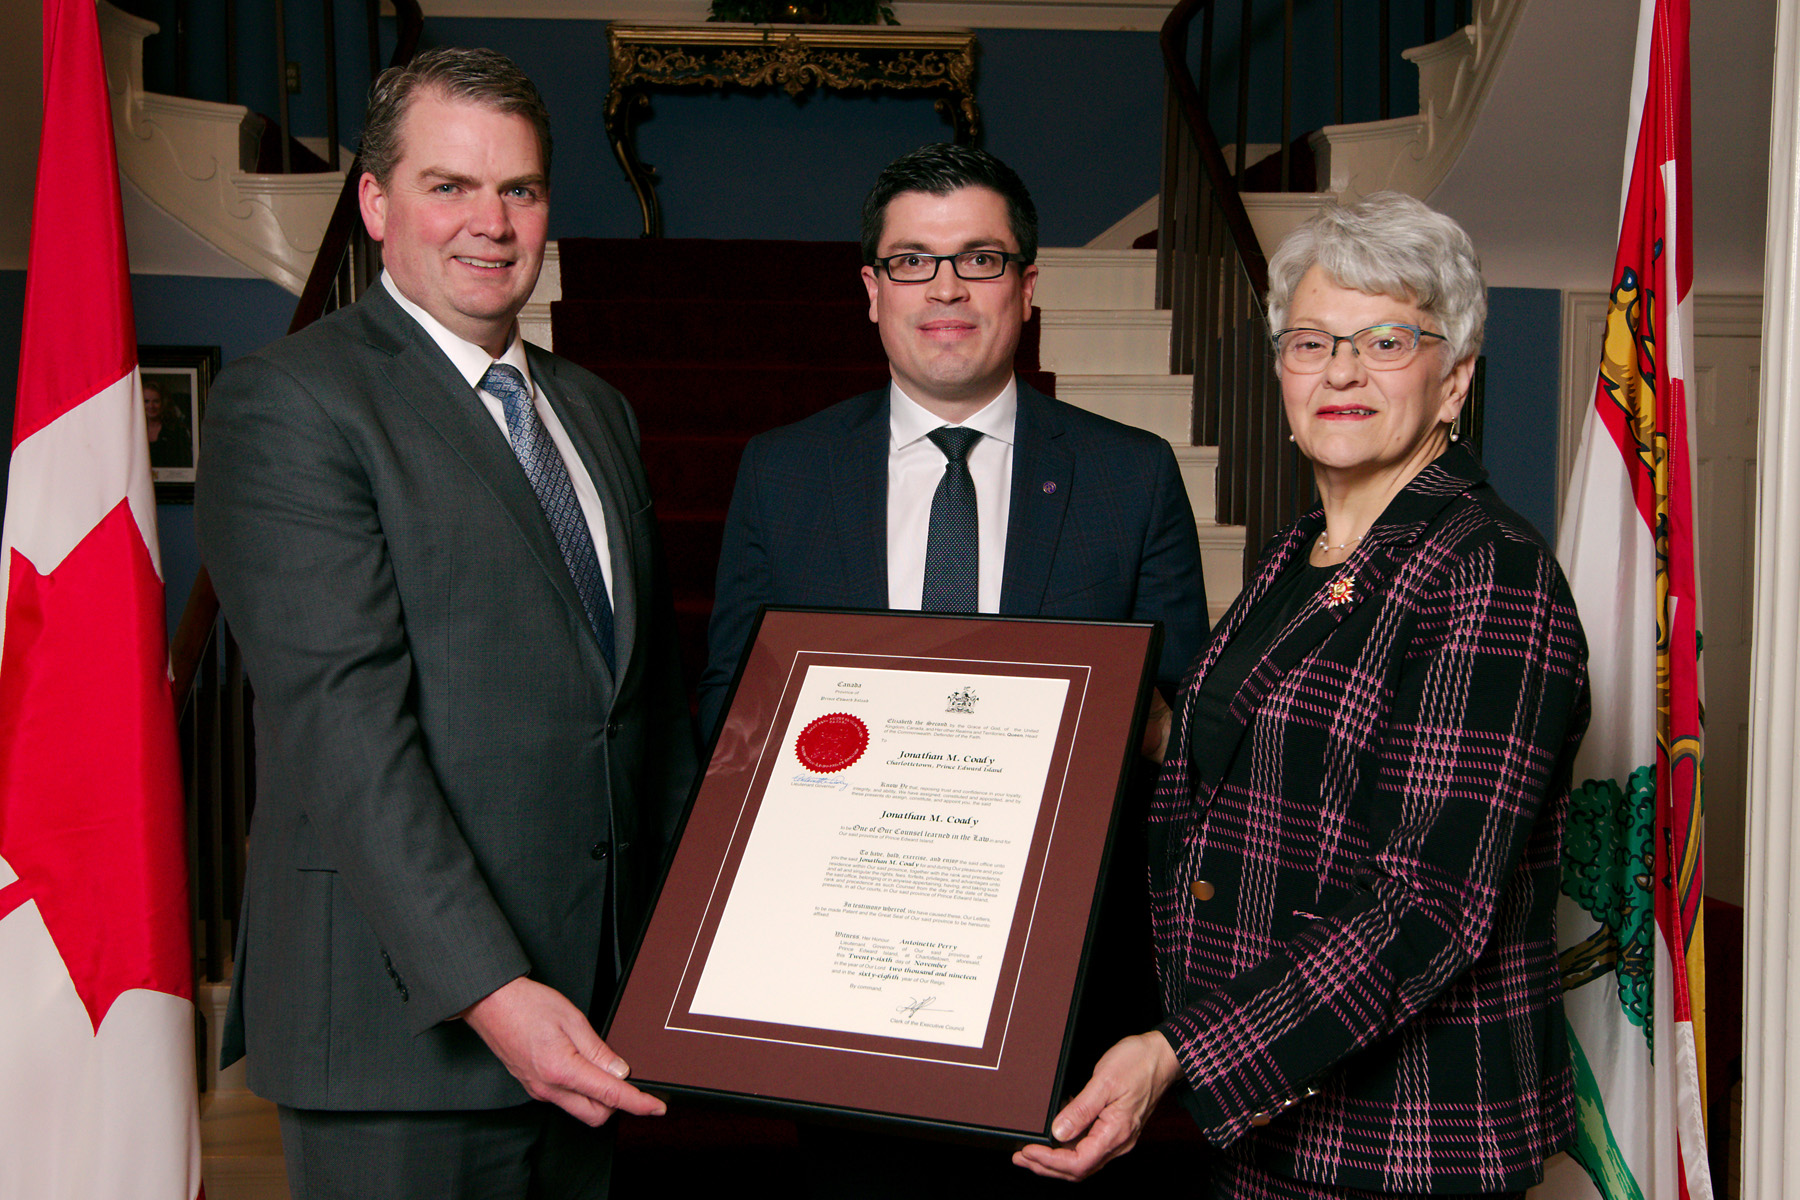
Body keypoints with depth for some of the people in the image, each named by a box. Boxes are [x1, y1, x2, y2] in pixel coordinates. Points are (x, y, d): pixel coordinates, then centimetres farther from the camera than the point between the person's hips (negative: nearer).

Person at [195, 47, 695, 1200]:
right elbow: (345, 725, -18)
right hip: (405, 1019, -6)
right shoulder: (289, 402, -9)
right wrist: (486, 989, -23)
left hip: (597, 1002, 7)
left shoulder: (597, 410, 14)